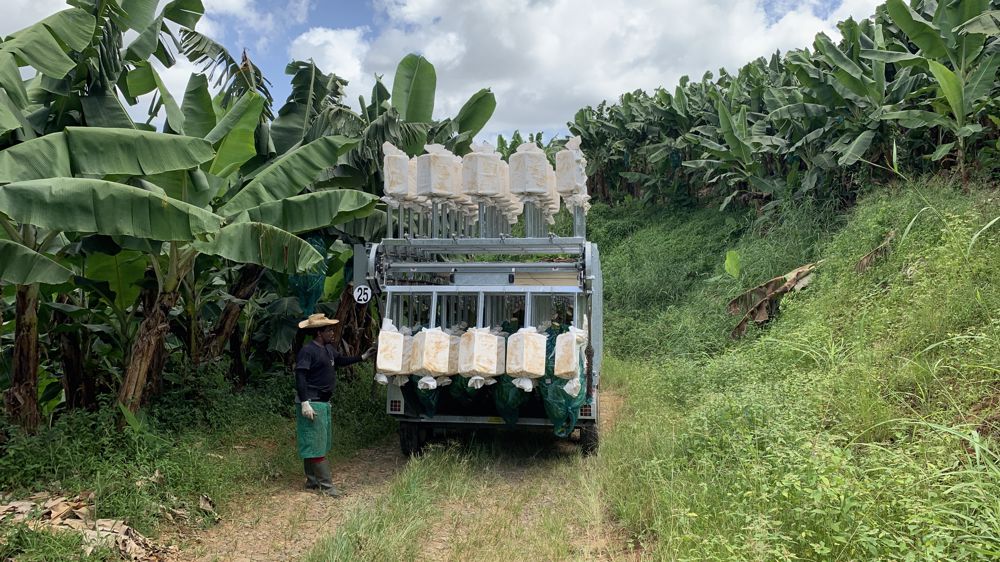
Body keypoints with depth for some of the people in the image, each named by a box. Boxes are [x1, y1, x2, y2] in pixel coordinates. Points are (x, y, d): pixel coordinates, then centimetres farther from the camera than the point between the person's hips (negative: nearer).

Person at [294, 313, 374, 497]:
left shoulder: (328, 349, 12)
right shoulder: (308, 350, -16)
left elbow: (340, 361, 31)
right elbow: (300, 377, -21)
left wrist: (362, 357, 27)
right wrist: (304, 403, -27)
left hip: (324, 402, 10)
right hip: (312, 404, -10)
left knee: (319, 443, 16)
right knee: (316, 445, -4)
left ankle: (312, 481, 26)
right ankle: (326, 485, -2)